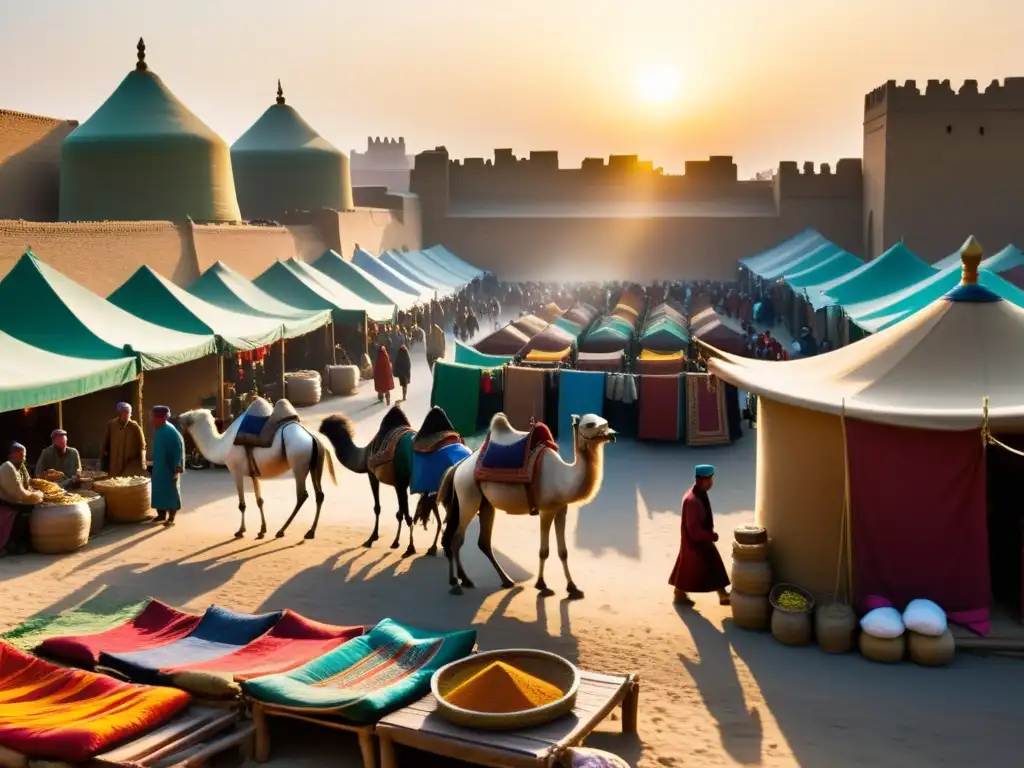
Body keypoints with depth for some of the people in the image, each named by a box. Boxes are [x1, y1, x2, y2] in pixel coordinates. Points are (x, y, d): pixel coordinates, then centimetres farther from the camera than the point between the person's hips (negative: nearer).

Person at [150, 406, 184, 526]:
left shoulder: (171, 431, -18)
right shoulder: (158, 430, 8)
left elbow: (179, 449, -19)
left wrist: (177, 467, -20)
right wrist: (155, 464, 18)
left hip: (170, 467, -9)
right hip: (159, 467, 9)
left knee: (170, 491, -1)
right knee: (159, 490, 13)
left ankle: (171, 518, 5)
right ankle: (162, 514, 24)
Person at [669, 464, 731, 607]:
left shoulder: (700, 494, -1)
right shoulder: (692, 500, -31)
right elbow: (693, 528, -28)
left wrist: (709, 534, 14)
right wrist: (710, 536, -20)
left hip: (702, 538, 9)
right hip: (694, 540, -9)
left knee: (714, 565, 14)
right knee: (689, 568, 9)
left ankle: (723, 595, 24)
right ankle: (680, 594, 29)